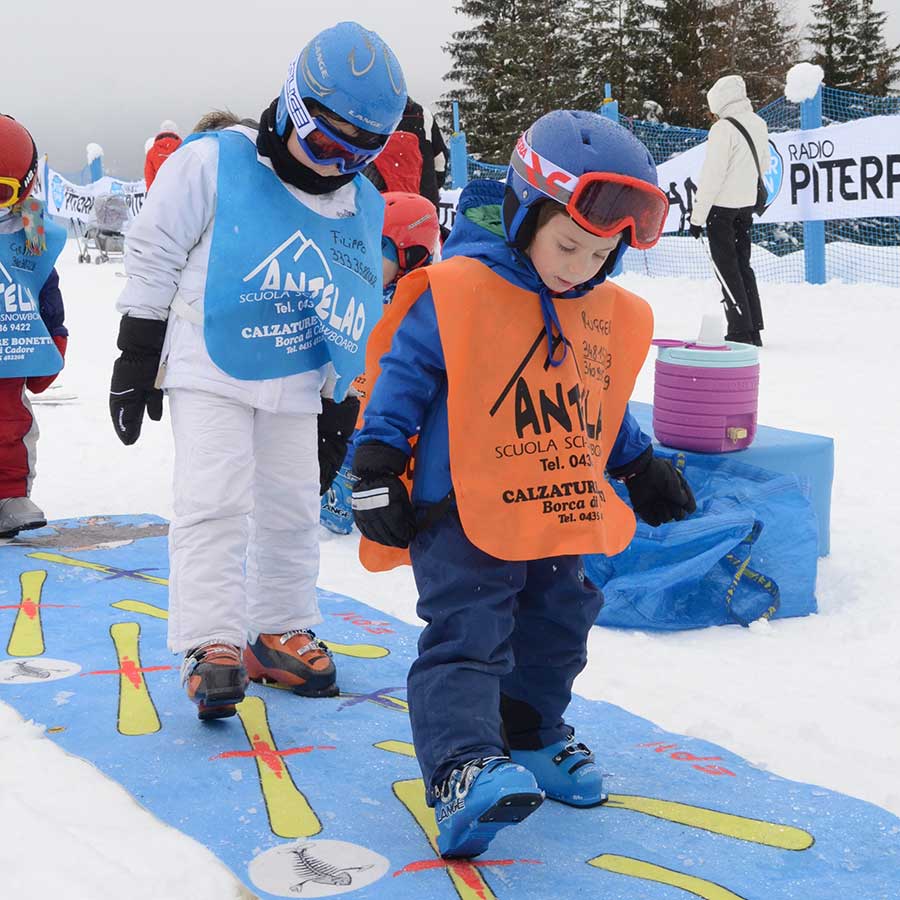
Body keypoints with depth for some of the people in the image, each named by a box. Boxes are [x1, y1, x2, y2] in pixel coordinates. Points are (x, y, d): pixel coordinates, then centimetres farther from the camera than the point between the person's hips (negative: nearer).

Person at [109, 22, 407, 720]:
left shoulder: (365, 208, 5)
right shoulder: (214, 164, -11)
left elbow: (358, 313, 15)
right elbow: (154, 256, -8)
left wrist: (344, 400, 16)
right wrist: (136, 361, -8)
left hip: (298, 387, 5)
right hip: (209, 372, -5)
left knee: (293, 511, 9)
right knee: (214, 504, -13)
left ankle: (279, 634, 23)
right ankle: (212, 645, -8)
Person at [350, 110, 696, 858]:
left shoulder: (611, 316, 7)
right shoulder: (456, 293, -14)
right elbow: (402, 376, -11)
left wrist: (642, 466, 27)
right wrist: (376, 467, -14)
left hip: (563, 516, 7)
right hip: (464, 514, -7)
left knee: (556, 633, 18)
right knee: (466, 637, -13)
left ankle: (533, 737, 38)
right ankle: (463, 768, -21)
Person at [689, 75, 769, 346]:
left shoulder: (723, 128, -18)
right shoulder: (759, 124, 6)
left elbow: (712, 176, -18)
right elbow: (763, 165, 16)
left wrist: (697, 215, -13)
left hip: (722, 206, -7)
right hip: (747, 204, 7)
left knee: (727, 268, -2)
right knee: (743, 265, 14)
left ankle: (741, 331, -5)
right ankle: (754, 330, 14)